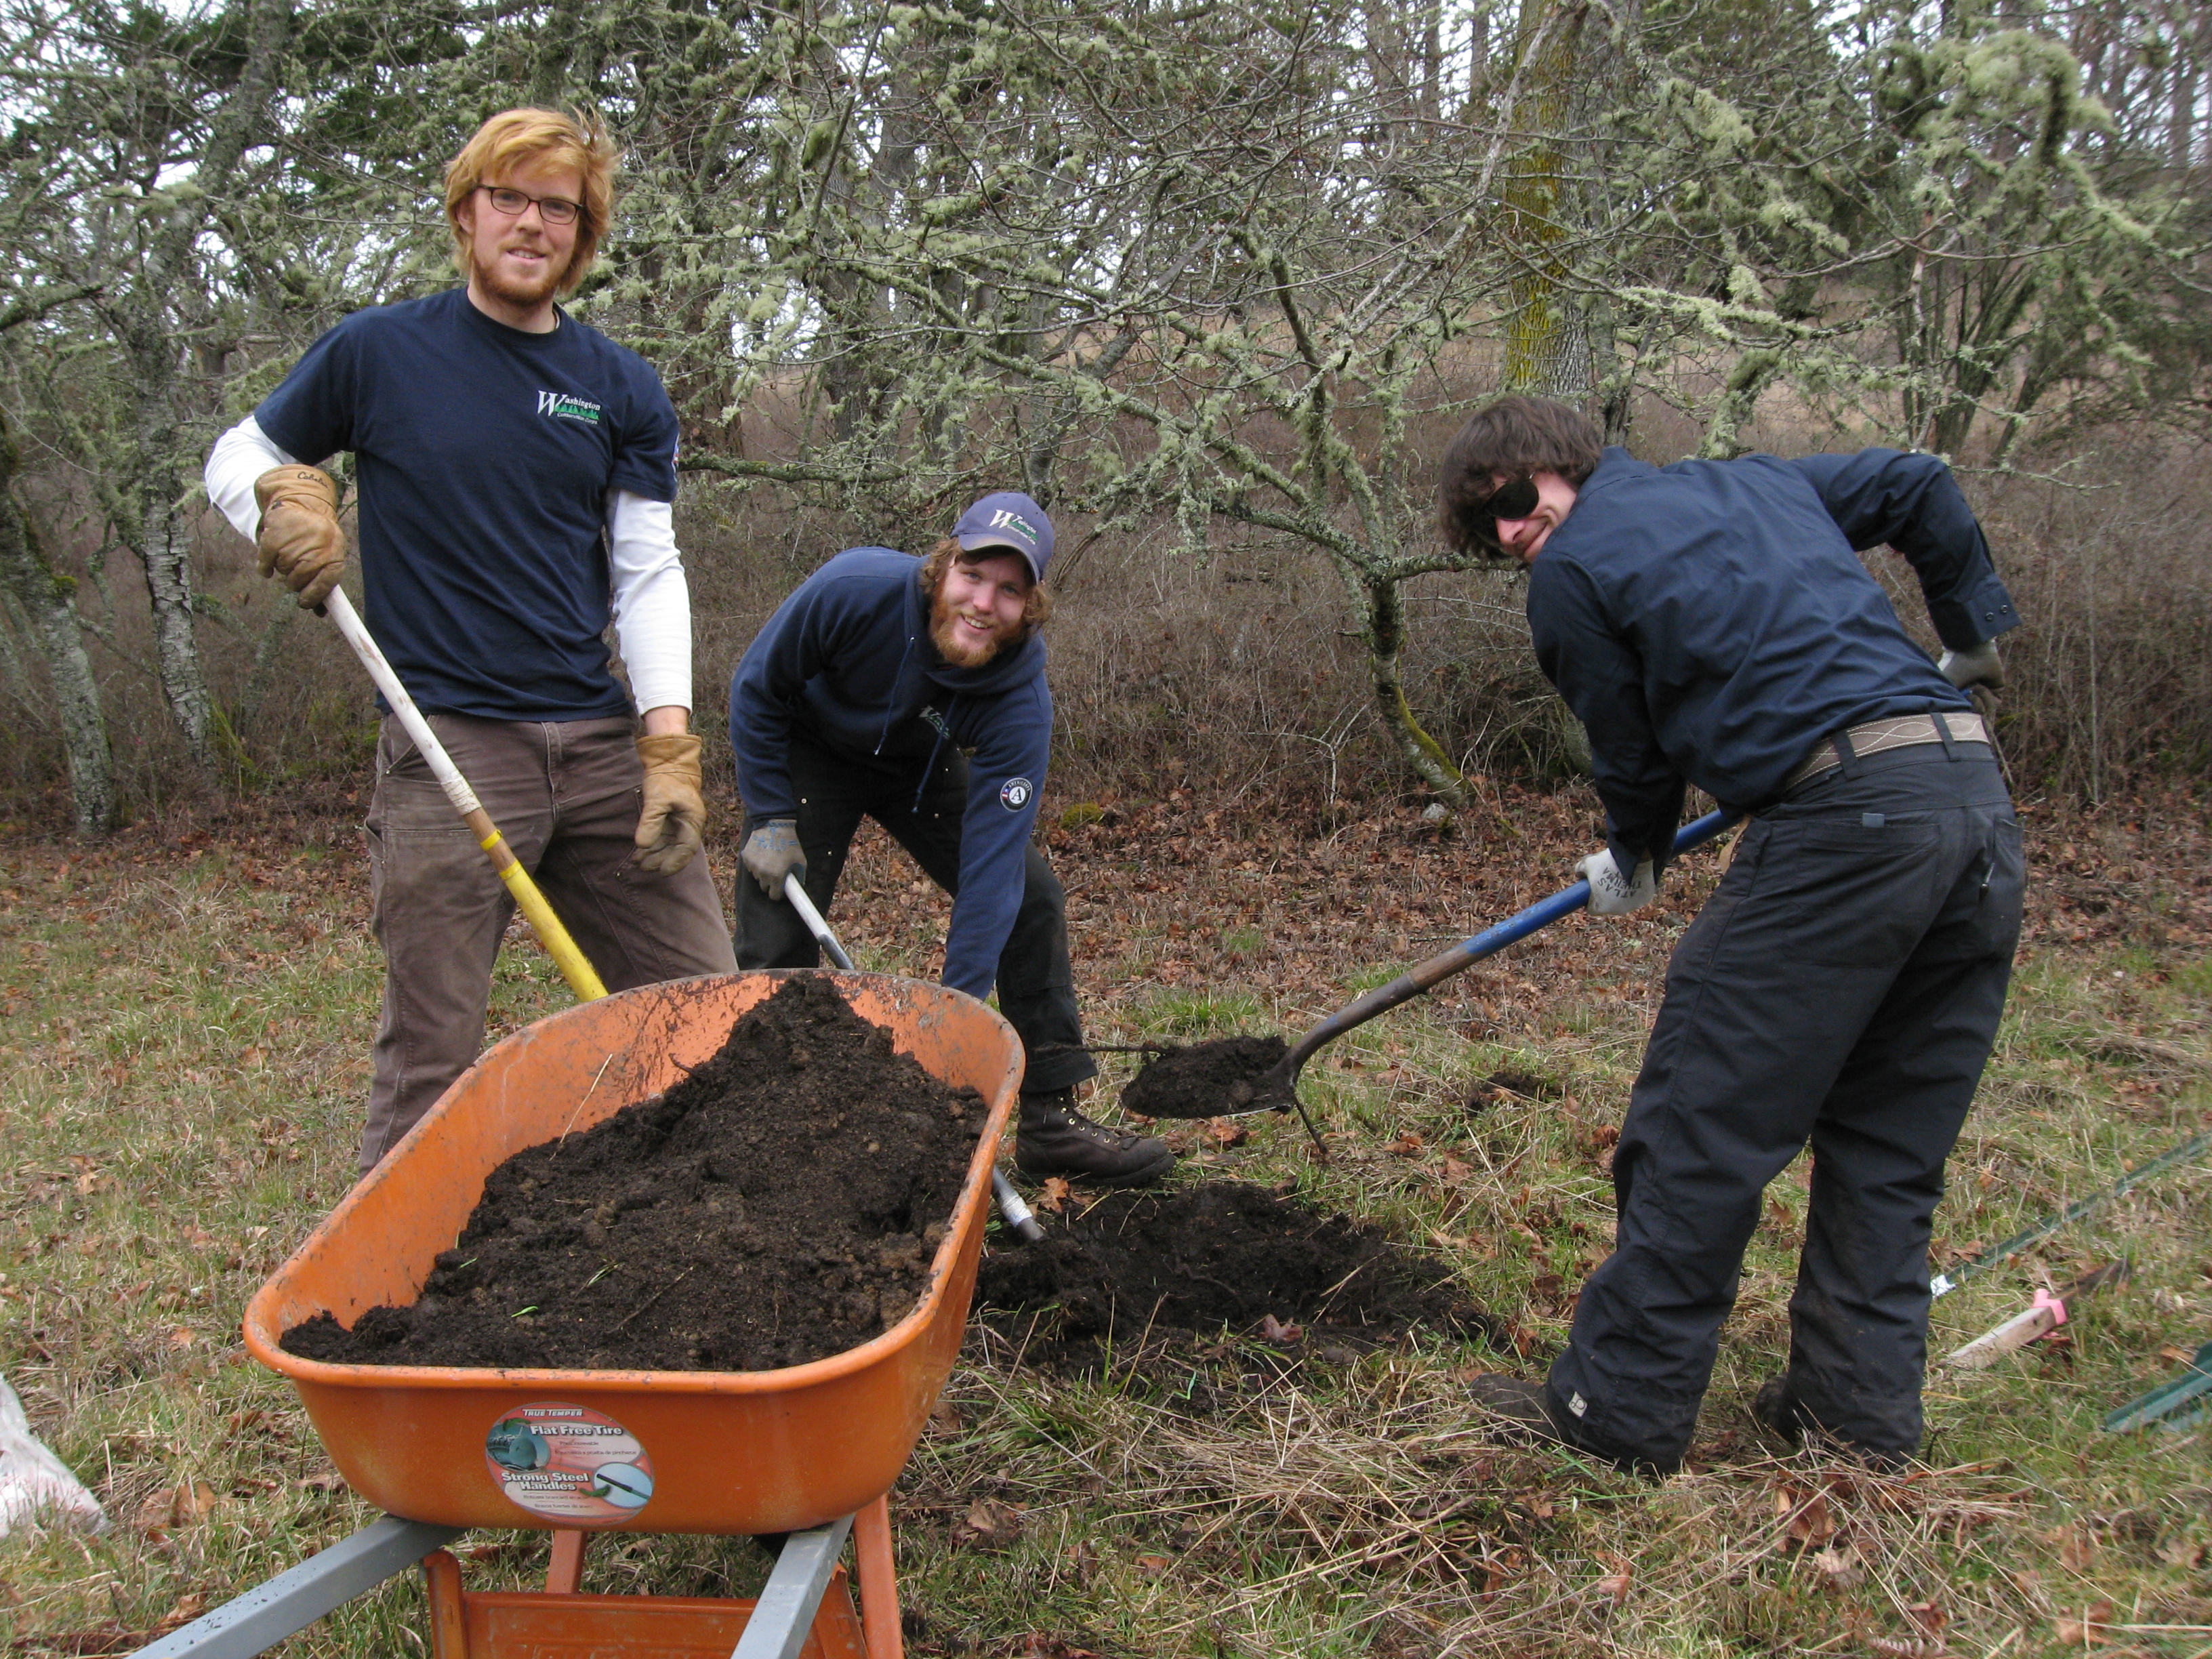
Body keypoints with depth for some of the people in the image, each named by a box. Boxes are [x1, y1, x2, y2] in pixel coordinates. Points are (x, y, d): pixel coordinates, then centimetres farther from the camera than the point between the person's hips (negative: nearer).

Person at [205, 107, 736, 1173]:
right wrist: (282, 498, -8)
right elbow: (236, 457, 17)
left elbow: (648, 573, 4)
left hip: (602, 744, 3)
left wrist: (670, 745, -8)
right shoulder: (378, 353, 5)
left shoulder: (622, 389, 11)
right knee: (431, 1059, -1)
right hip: (447, 750, -3)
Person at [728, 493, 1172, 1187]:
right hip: (812, 751, -2)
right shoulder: (856, 589, -36)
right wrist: (771, 820, -17)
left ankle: (1052, 1117, 2)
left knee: (1032, 895, -9)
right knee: (778, 942, -14)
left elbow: (992, 863, -33)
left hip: (921, 768, 2)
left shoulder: (1022, 703, -31)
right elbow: (756, 691, -17)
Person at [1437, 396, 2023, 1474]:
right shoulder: (1759, 481, 24)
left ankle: (1620, 1408, 8)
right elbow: (1922, 487, 32)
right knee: (1889, 1144, 16)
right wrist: (1975, 635, 41)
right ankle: (1861, 1404, 23)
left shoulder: (1571, 573, 4)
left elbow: (1634, 756, 11)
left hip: (1844, 820, -8)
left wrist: (1634, 864, 30)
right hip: (1980, 799, 8)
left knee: (1699, 1131, 0)